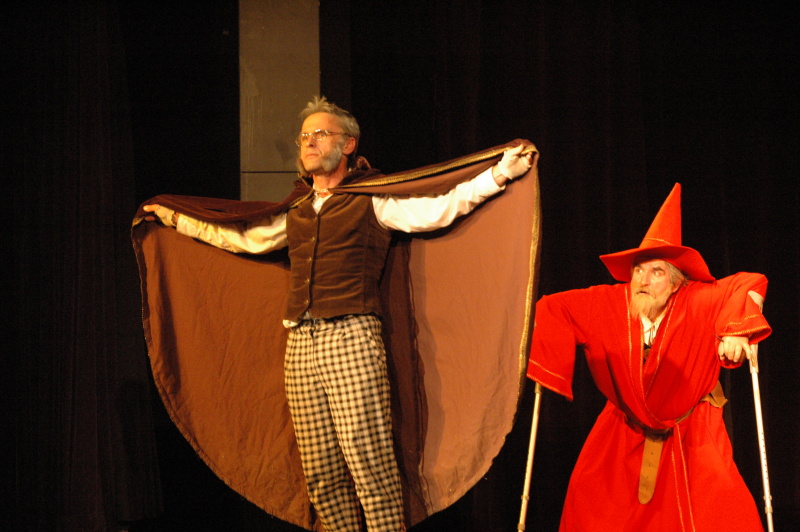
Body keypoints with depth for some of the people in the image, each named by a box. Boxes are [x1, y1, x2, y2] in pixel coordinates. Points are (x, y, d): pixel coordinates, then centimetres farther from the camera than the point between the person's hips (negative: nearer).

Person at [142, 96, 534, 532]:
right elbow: (241, 238, 34)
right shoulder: (294, 214, 22)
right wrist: (174, 218, 40)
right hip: (300, 344, 5)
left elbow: (438, 209, -4)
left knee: (369, 464, -11)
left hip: (350, 338, -5)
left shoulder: (372, 202, 7)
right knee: (321, 474, 4)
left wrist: (502, 171, -12)